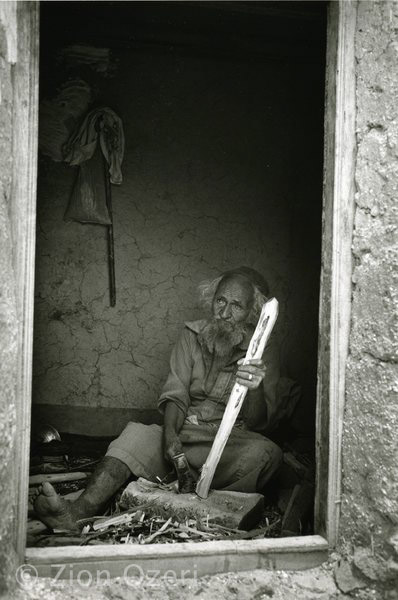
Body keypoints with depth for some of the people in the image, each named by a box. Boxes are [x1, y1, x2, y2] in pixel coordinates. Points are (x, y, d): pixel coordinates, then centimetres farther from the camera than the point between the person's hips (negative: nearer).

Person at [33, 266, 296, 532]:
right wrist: (170, 434, -20)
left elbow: (258, 424, -10)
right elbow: (175, 396, 2)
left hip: (232, 444, -2)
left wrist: (255, 389, -33)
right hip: (184, 433, 2)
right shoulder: (193, 335, 7)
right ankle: (79, 512, -44)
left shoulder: (265, 349, -3)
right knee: (136, 434, -25)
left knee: (264, 453, -34)